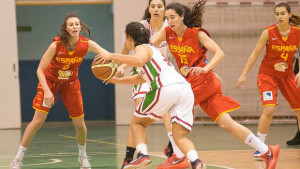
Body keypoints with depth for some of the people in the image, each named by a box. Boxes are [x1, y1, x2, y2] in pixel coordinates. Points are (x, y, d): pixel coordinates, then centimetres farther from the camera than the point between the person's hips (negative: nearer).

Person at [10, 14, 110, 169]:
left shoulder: (86, 44, -19)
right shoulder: (56, 45, -27)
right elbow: (40, 70, -22)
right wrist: (46, 91, -33)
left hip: (71, 82, 3)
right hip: (50, 80, -3)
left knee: (79, 124, 3)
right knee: (38, 120, -12)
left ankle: (83, 156, 29)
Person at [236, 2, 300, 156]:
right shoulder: (268, 32, -15)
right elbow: (255, 54, -9)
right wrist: (244, 75, -12)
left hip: (287, 75, 4)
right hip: (267, 75, -4)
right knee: (269, 109, -21)